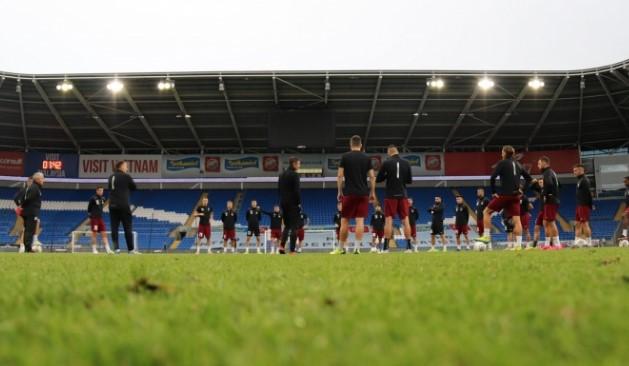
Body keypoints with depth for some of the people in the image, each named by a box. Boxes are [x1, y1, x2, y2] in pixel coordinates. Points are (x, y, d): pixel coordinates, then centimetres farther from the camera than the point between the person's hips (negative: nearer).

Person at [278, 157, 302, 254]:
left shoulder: (282, 175, 12)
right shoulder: (294, 175, -12)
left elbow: (279, 189, 14)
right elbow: (297, 190, -16)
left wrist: (282, 201, 17)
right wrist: (299, 203, -10)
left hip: (283, 203, 7)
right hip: (293, 203, -7)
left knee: (287, 225, 16)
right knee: (294, 227, -3)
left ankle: (282, 245, -3)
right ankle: (292, 250, -5)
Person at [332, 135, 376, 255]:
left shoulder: (345, 157, 0)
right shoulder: (367, 158, 6)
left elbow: (340, 176, -3)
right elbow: (372, 177, 3)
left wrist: (339, 191, 4)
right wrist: (372, 193, 10)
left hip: (349, 193, -1)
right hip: (363, 193, 2)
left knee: (344, 221, 6)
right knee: (360, 220, -1)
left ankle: (341, 248, 12)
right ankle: (357, 247, -8)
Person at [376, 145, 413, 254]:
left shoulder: (387, 163, -5)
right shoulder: (406, 163, 4)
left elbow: (378, 179, -1)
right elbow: (410, 180, 10)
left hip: (390, 195, -2)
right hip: (403, 195, 3)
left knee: (388, 220, -3)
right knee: (405, 220, 5)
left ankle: (386, 247, -7)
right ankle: (408, 246, 2)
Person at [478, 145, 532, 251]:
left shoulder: (502, 163, -4)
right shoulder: (518, 165, 15)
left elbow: (492, 178, -14)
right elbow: (529, 178, 18)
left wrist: (493, 192, -5)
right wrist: (522, 190, 13)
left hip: (504, 195, -5)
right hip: (515, 196, 6)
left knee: (486, 212, 8)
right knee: (516, 219, 1)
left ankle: (486, 237, 3)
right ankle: (518, 245, -6)